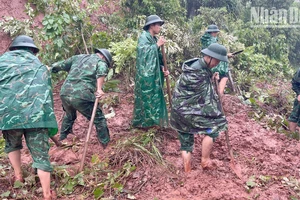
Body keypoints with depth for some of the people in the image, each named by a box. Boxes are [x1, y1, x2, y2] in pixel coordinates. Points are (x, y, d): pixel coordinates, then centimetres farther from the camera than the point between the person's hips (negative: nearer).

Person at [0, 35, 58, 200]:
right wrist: (47, 117, 27)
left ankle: (18, 176, 32)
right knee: (40, 155, 6)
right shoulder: (40, 66, 20)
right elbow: (48, 93, 20)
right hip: (37, 114, 0)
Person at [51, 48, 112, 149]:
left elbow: (59, 65, 25)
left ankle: (62, 139, 48)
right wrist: (99, 89, -19)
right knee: (99, 120, 11)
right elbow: (102, 70, -14)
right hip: (81, 97, -6)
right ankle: (106, 145, 16)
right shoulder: (101, 61, 10)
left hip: (64, 94, 6)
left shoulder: (78, 57, 24)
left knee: (69, 116, 34)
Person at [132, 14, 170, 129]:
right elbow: (143, 51, -26)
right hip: (145, 74, -9)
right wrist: (157, 45, -20)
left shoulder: (154, 39, 15)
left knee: (155, 96, 12)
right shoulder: (143, 37, -9)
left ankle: (151, 120, 24)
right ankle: (141, 122, 9)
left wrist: (162, 68, 1)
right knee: (145, 97, -3)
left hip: (154, 74, 9)